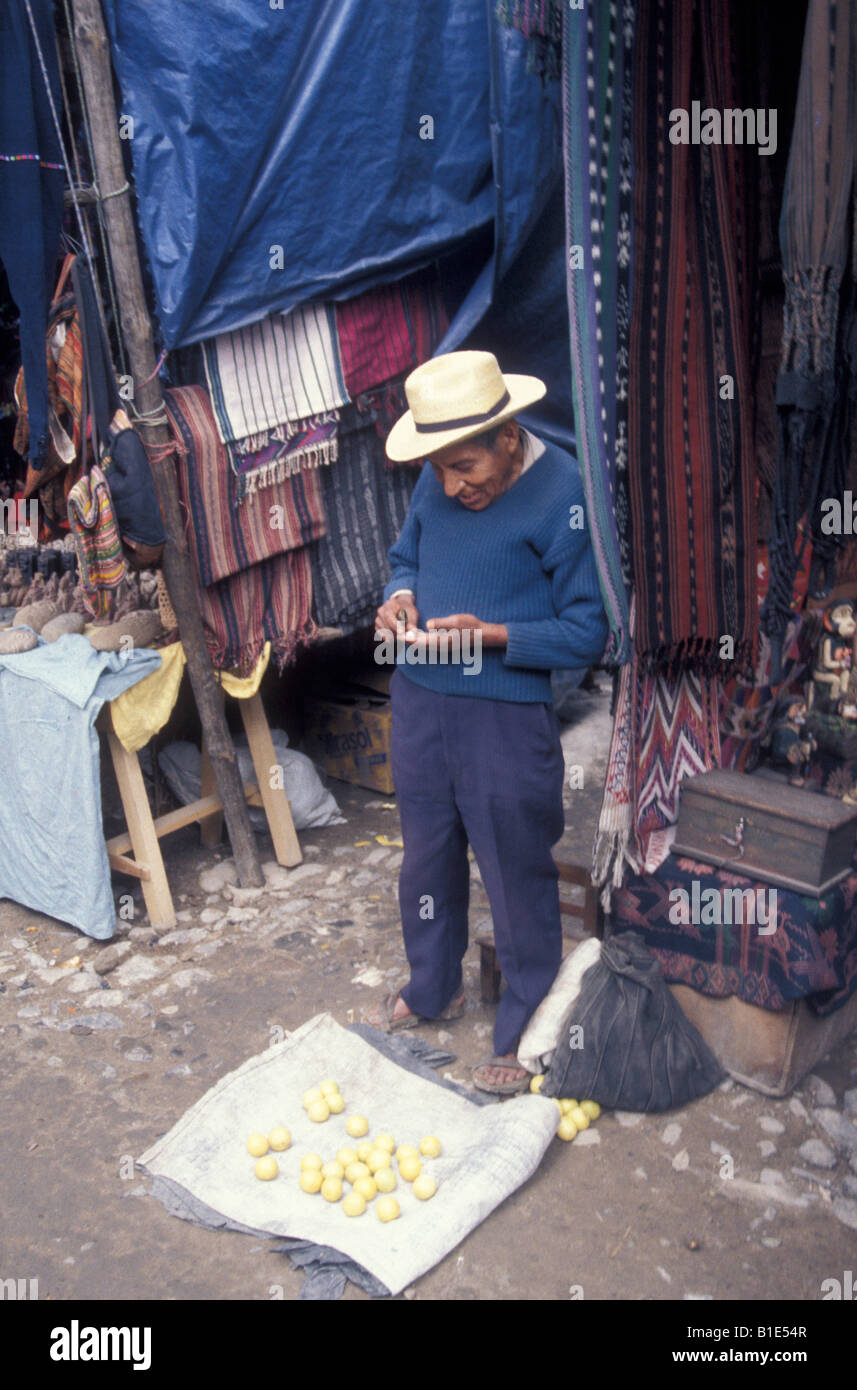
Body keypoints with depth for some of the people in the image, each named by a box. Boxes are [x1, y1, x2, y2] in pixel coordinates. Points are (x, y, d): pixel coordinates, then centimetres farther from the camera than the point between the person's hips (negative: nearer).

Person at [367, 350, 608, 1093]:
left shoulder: (564, 494, -17)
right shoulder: (438, 482, 0)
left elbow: (587, 634, -15)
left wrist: (490, 634, -25)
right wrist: (400, 597, -5)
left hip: (506, 717, -6)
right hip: (419, 699, 6)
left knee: (519, 878, 9)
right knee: (426, 856, 22)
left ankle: (524, 1031, 31)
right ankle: (432, 988, 46)